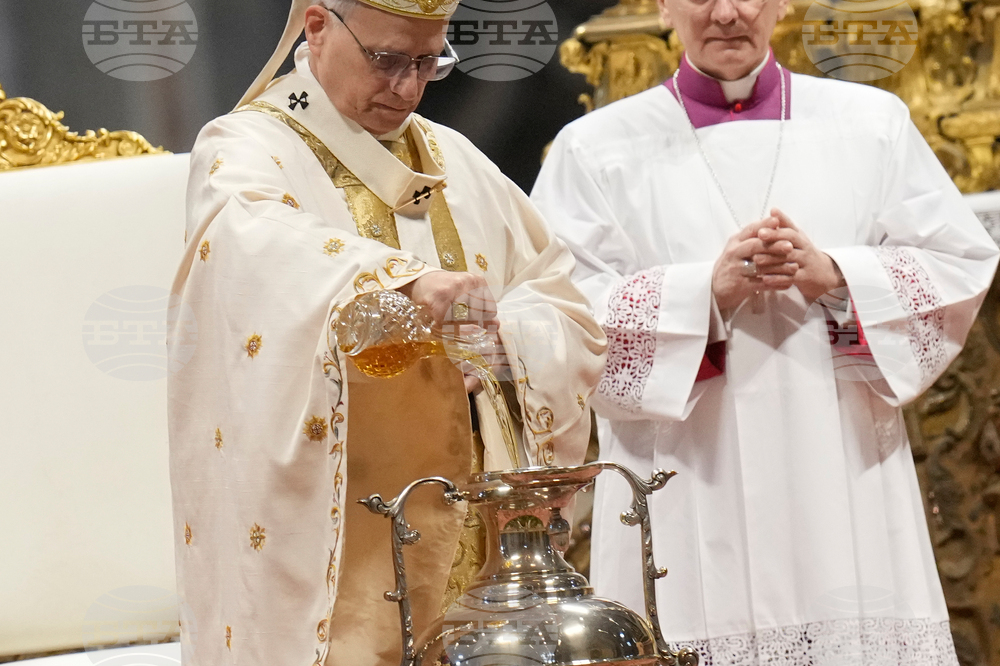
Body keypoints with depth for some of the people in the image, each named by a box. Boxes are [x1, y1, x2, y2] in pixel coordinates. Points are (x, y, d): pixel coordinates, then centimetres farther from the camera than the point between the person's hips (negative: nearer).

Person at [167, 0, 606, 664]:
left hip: (459, 533, 5)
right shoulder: (246, 152, -3)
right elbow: (260, 243, -28)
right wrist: (411, 278, -44)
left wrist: (503, 338, -11)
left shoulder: (454, 161, 15)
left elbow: (569, 316, 12)